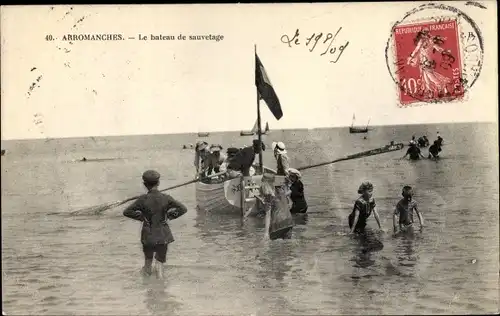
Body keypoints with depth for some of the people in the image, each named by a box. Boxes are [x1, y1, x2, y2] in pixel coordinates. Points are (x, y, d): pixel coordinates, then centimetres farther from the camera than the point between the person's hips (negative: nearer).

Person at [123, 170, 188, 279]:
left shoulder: (143, 199, -16)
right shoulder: (166, 198, -12)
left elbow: (126, 212, -13)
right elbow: (183, 209, -10)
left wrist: (141, 216, -1)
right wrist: (169, 216, -1)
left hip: (148, 234, 0)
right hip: (163, 234, 0)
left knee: (148, 256, 28)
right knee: (160, 259, 18)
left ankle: (147, 270, 53)